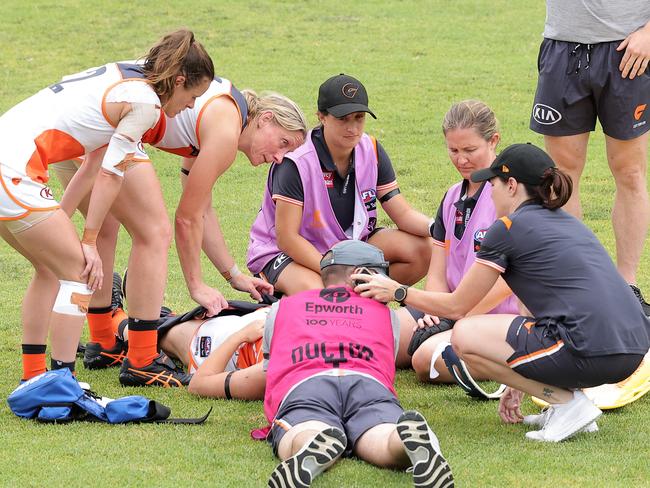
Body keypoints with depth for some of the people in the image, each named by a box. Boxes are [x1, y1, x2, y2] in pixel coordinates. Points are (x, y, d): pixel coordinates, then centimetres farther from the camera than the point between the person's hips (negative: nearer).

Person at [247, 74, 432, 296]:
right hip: (285, 253, -6)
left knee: (420, 248, -13)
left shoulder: (371, 151, -5)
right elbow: (287, 238, -25)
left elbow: (404, 215, -3)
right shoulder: (295, 162, -24)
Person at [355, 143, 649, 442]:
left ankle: (568, 402, -1)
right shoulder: (568, 223, 24)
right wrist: (519, 383, 35)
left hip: (591, 354, -9)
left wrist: (397, 292, 23)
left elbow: (456, 306, 8)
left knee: (464, 336, 3)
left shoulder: (509, 228, 0)